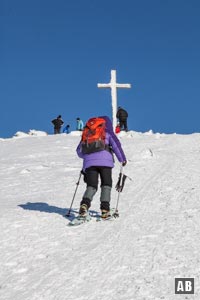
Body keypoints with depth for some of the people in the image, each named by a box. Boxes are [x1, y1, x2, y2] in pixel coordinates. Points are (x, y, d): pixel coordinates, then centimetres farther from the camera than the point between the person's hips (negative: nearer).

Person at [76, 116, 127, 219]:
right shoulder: (108, 133, 16)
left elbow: (79, 151, 26)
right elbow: (116, 145, 4)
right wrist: (122, 159, 13)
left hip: (89, 162, 3)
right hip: (105, 161, -3)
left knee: (91, 186, 3)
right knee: (106, 184, 8)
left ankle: (85, 204, -24)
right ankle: (105, 209, -4)